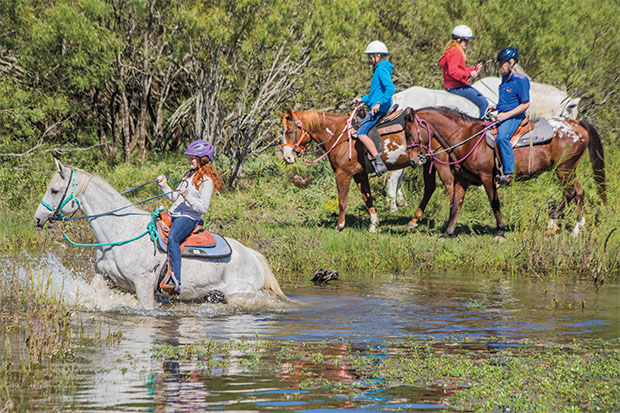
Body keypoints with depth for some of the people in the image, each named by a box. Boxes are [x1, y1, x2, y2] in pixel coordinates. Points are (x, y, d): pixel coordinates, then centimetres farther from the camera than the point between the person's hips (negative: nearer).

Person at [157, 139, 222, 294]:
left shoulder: (206, 181, -6)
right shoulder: (189, 175, 21)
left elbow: (203, 208, -12)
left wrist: (188, 196, -24)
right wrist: (164, 186, 9)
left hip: (189, 217, -10)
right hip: (173, 214, 10)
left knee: (172, 238, -34)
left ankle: (175, 280, -43)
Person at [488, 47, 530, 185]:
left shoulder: (521, 80, -10)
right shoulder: (505, 78, 16)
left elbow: (525, 104, -13)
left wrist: (507, 115, -19)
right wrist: (496, 107, 14)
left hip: (514, 117, -10)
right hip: (501, 116, 10)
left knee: (502, 136, -34)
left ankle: (508, 173, -36)